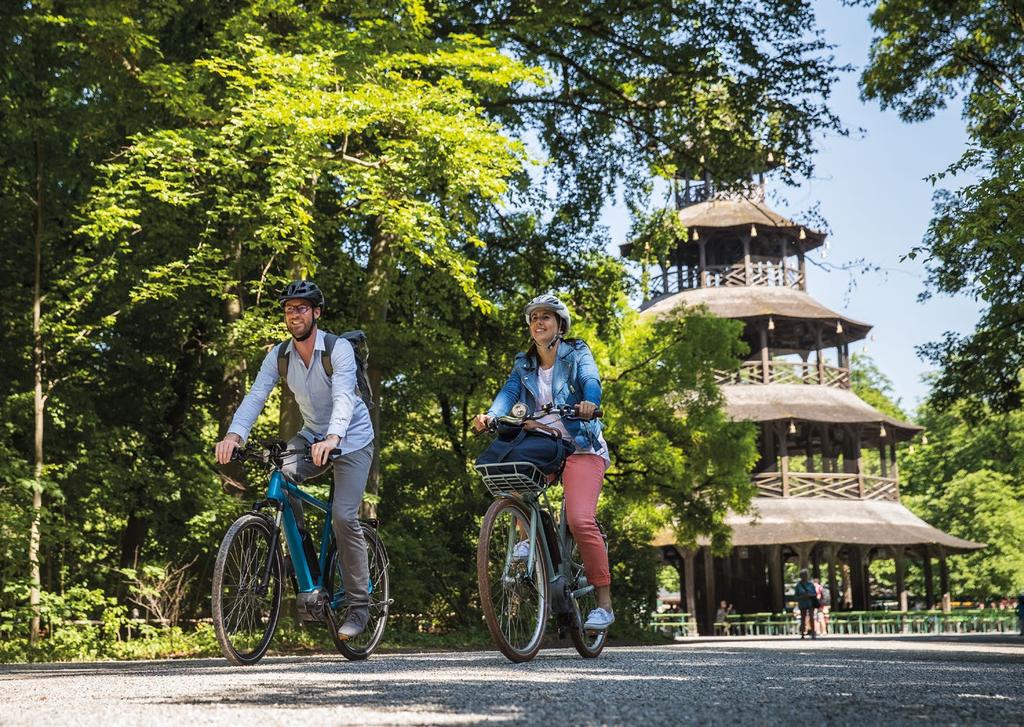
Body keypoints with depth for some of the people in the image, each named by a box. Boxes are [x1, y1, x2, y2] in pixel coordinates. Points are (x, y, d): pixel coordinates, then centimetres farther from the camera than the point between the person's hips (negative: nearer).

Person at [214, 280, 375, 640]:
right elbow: (255, 396, -18)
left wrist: (333, 438, -54)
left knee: (343, 516, -18)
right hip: (311, 436, 5)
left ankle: (359, 605, -3)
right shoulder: (279, 356, -6)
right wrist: (234, 435, -37)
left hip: (351, 438, -5)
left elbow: (343, 397, -35)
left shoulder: (339, 349, -20)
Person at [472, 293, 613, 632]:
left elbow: (590, 380, -18)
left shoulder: (576, 353, 2)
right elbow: (509, 392, -5)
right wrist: (490, 415, -28)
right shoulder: (524, 365, 13)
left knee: (580, 520, -21)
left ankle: (604, 602, -12)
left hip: (580, 448, -5)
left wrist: (589, 403, -42)